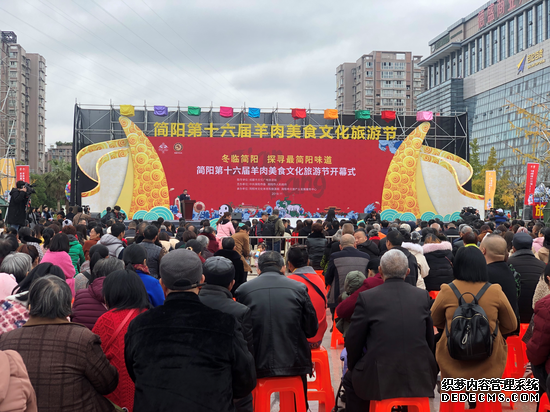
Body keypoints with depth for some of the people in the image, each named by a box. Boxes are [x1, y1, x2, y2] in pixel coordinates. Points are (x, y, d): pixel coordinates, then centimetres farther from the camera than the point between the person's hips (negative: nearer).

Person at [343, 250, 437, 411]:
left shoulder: (366, 297, -8)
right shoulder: (423, 296, 1)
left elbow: (354, 341, -1)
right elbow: (429, 339, 10)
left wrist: (352, 367, 18)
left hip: (378, 379, -3)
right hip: (420, 379, 3)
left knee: (350, 379, 28)